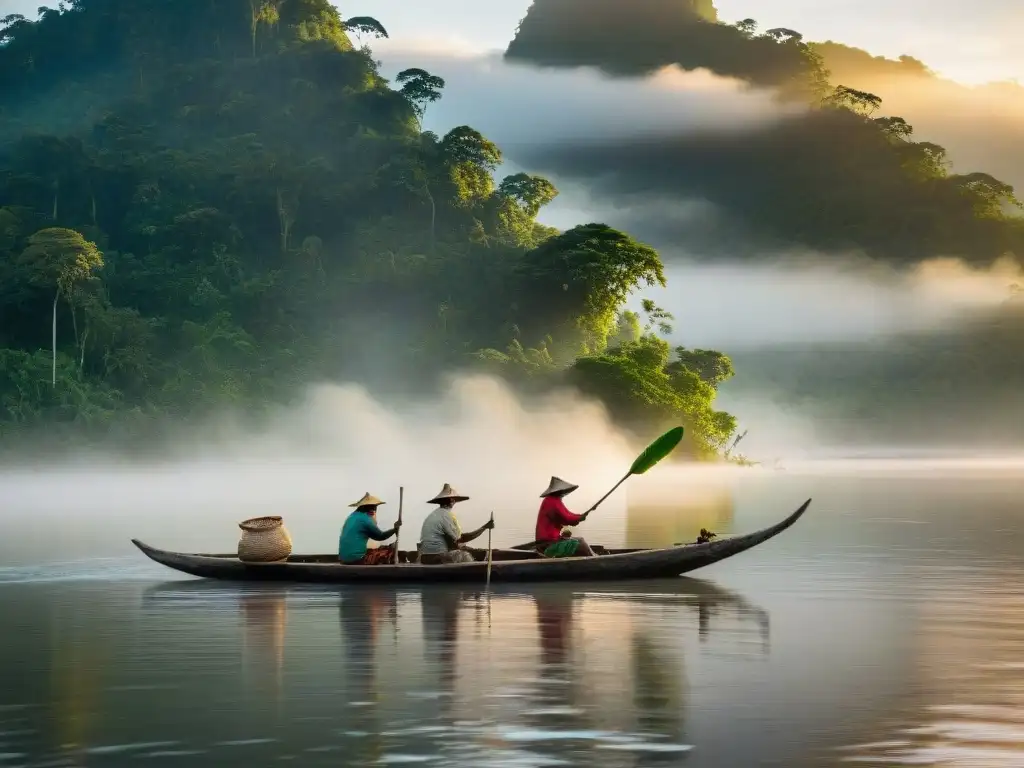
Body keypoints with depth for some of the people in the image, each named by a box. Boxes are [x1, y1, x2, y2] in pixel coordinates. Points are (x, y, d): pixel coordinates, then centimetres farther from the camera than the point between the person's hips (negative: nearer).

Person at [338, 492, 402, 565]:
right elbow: (380, 536, 0)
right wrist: (395, 529, 11)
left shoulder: (353, 516, 15)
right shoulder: (365, 519, -9)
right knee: (390, 551, 1)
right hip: (357, 559, -9)